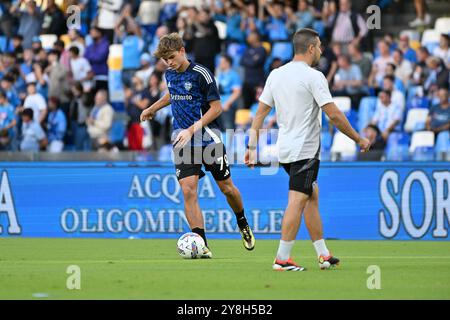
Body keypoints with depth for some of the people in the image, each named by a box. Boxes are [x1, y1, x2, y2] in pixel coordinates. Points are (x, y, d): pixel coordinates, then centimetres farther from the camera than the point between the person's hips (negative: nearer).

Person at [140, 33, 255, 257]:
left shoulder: (201, 74, -12)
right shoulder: (170, 74, 7)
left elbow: (216, 107, -12)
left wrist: (192, 129, -19)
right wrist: (152, 108, 38)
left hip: (208, 139, -4)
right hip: (183, 143, 4)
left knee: (227, 188, 7)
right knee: (188, 191, -13)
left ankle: (243, 225, 36)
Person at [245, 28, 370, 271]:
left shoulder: (276, 75, 9)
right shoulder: (313, 76, -12)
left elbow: (260, 113, 10)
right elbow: (334, 115, -14)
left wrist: (251, 147, 13)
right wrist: (359, 140, -4)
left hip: (284, 149, 8)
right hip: (305, 150, -8)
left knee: (313, 196, 17)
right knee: (297, 202, -8)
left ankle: (324, 255, 19)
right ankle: (282, 259, -11)